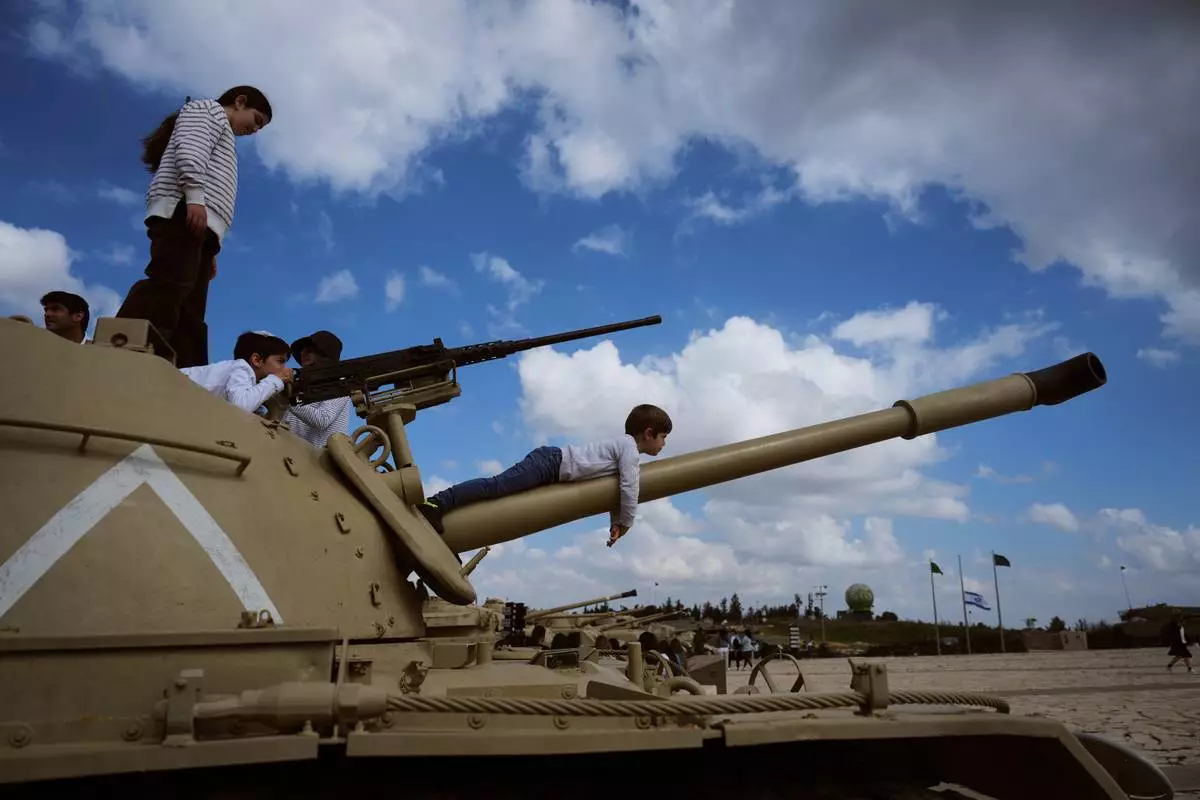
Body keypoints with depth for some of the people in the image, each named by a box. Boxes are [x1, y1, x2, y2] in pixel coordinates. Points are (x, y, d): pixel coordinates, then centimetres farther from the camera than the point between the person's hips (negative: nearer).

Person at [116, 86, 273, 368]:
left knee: (189, 318, -7)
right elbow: (190, 148, -4)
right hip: (182, 211, -9)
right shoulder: (207, 110, 17)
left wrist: (209, 250, 21)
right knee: (169, 284, -30)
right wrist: (195, 196, -20)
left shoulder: (222, 137, 41)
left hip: (199, 222, 9)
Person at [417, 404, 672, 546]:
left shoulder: (621, 443, 22)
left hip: (550, 461, 9)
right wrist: (626, 523, -1)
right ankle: (437, 503, -26)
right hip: (551, 464, -9)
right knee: (496, 486, -20)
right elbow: (628, 487, -14)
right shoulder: (629, 446, -6)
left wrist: (615, 522, 25)